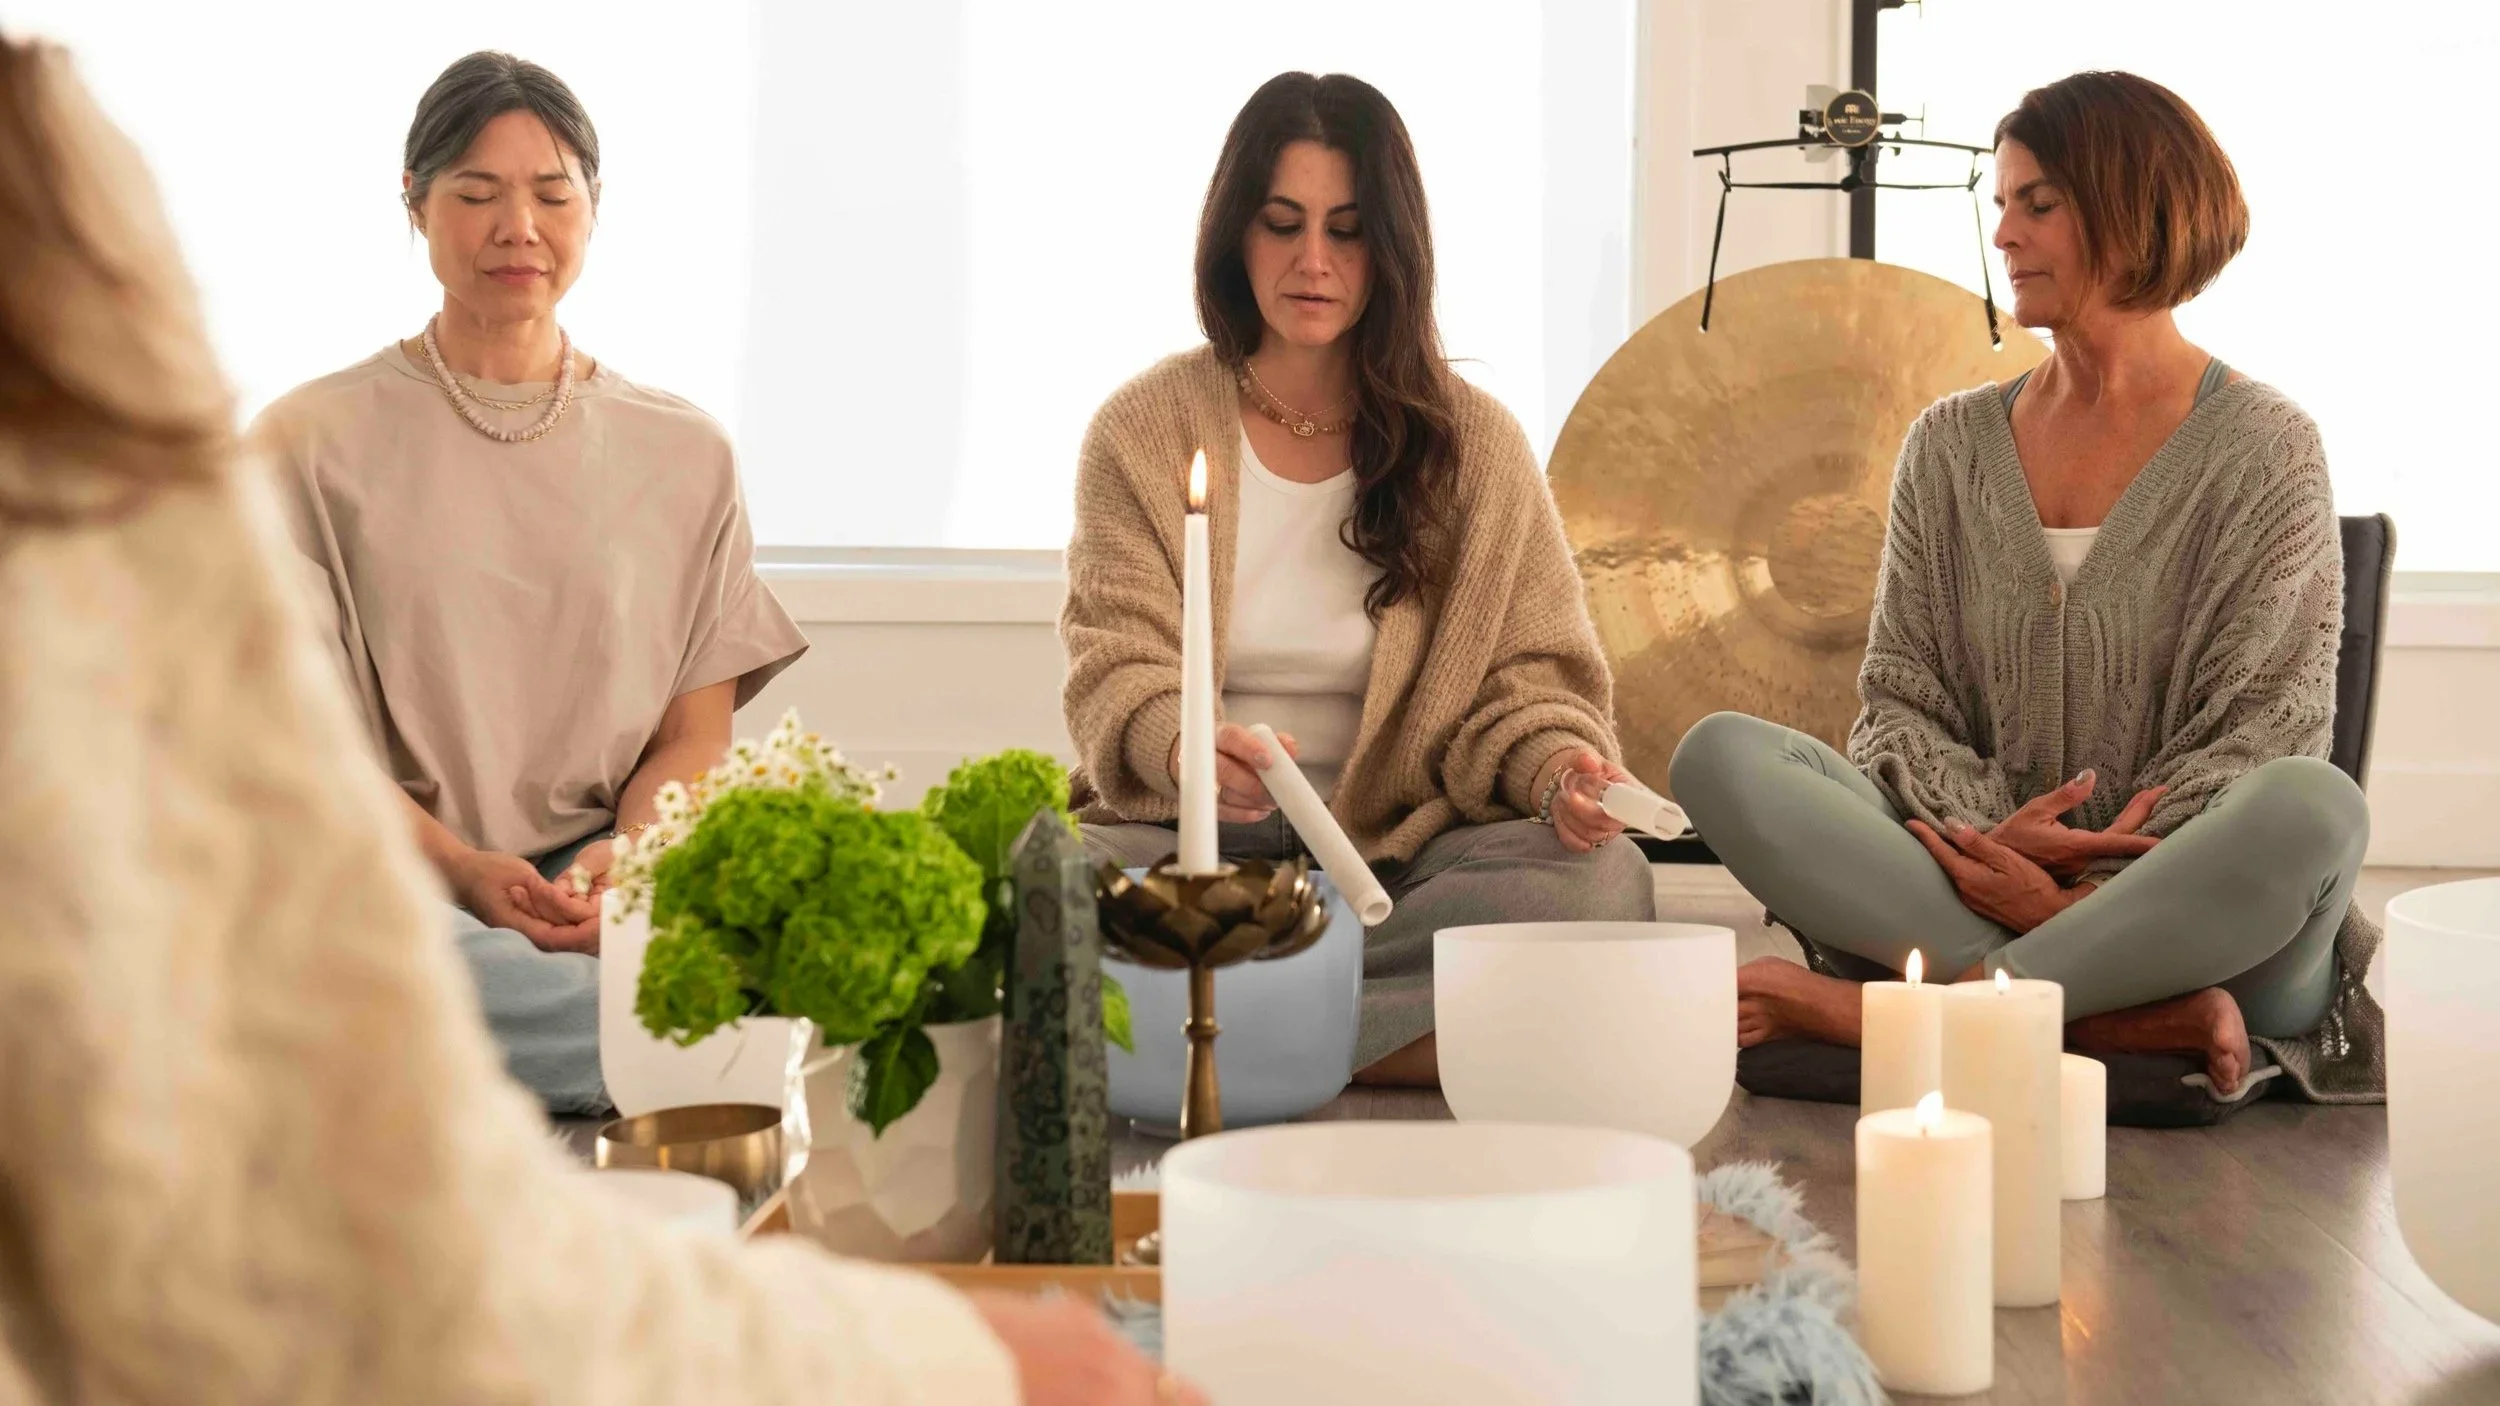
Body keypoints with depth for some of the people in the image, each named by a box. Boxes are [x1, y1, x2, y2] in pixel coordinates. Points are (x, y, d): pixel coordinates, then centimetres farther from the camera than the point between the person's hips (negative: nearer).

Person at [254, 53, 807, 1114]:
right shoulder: (314, 445, 8)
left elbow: (696, 729, 11)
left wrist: (626, 855, -12)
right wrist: (465, 870, -15)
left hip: (617, 878, 3)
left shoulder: (684, 455, 15)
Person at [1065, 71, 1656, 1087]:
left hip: (1401, 849, 1)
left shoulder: (1473, 443, 7)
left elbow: (1528, 682, 6)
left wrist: (1555, 771, -19)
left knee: (1601, 883, -30)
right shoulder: (1143, 430, 5)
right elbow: (1116, 676, -5)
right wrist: (1190, 749, -29)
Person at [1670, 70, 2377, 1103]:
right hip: (1972, 882, 3)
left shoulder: (2263, 449, 3)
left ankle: (1878, 1009, -29)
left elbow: (2265, 732, -4)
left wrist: (2090, 893, -18)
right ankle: (2117, 1014, -29)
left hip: (2191, 921, -3)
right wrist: (1981, 834, -14)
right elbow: (1899, 697, 9)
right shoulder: (1951, 444, 14)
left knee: (2316, 808, -37)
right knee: (1720, 756, -20)